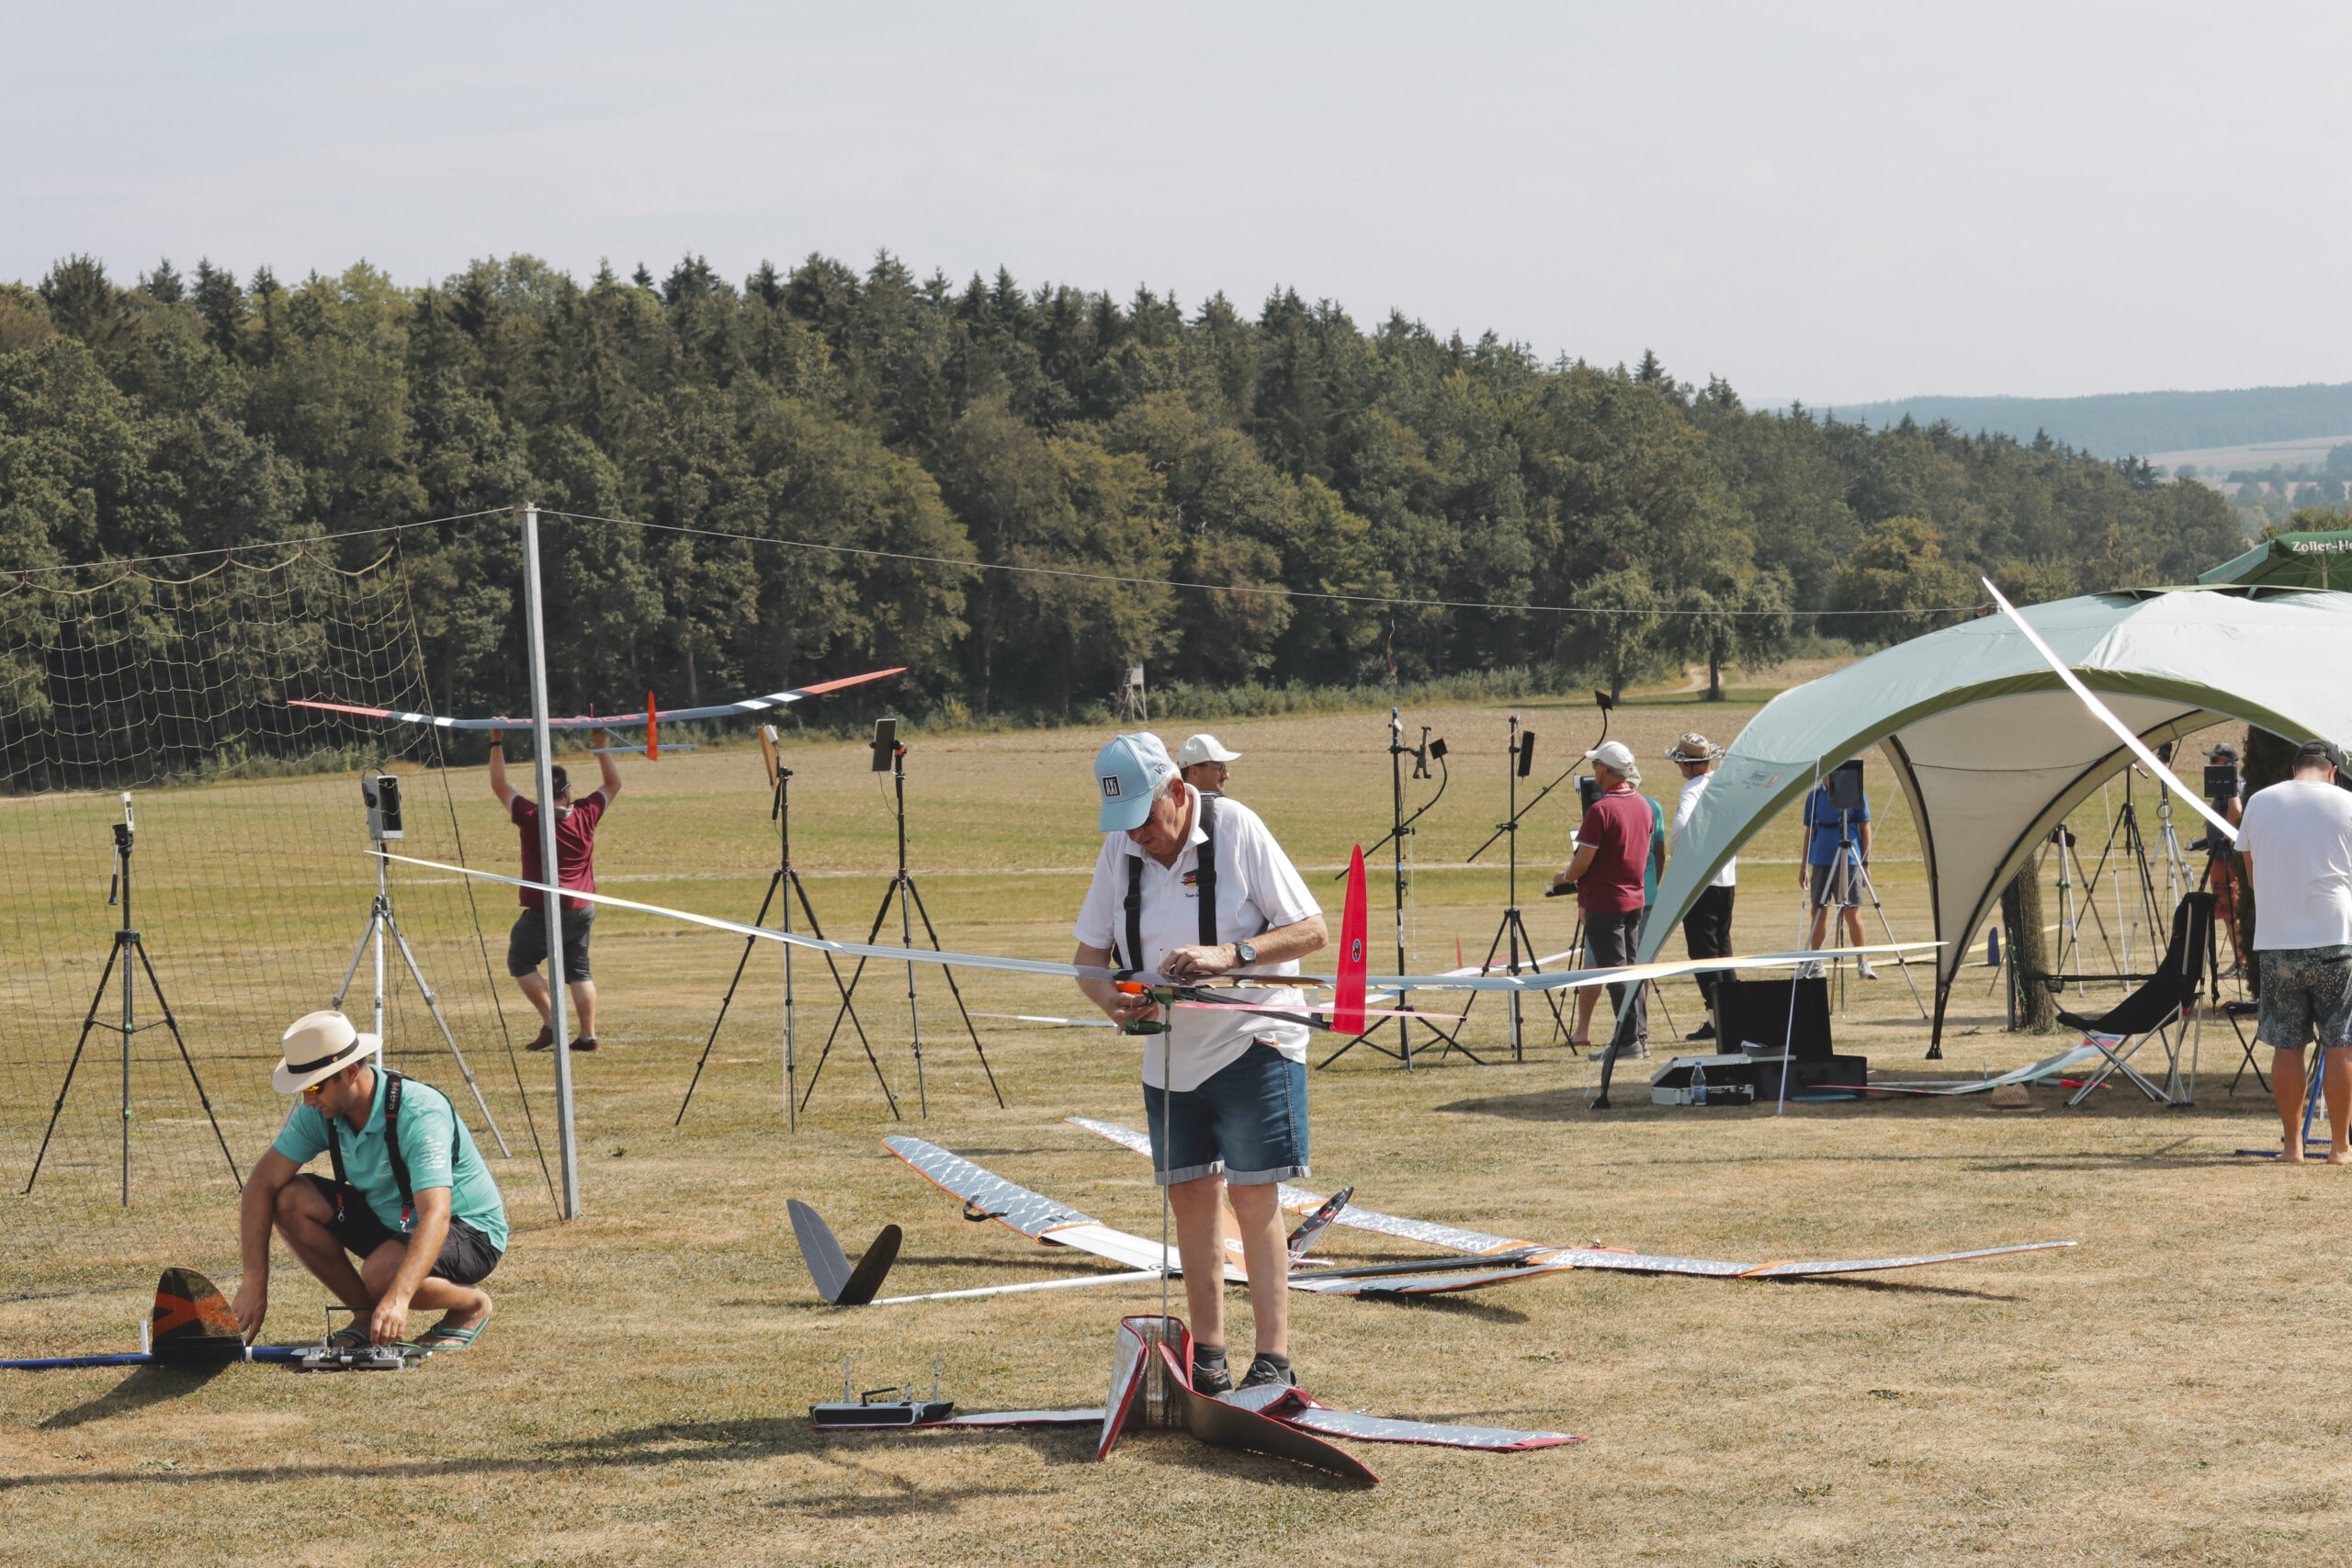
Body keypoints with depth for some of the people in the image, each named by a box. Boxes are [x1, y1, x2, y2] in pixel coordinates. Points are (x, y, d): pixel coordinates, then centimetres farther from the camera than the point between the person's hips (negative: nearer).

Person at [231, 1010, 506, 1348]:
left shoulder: (420, 1114, -32)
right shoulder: (320, 1111, -12)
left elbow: (435, 1216, -42)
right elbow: (262, 1184, -9)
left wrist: (398, 1297, -56)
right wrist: (255, 1282, -19)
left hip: (469, 1230, -7)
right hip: (389, 1218, 7)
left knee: (383, 1273, -35)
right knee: (291, 1201, -13)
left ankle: (471, 1303, -3)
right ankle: (367, 1315, 2)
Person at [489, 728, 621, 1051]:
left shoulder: (530, 818, -11)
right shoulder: (586, 816, -3)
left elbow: (499, 786, 0)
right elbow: (613, 785, 12)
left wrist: (497, 744, 3)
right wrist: (602, 748, 16)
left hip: (542, 912, -4)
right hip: (582, 911, 4)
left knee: (521, 962, 11)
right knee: (578, 970, 12)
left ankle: (551, 1021, -1)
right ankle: (588, 1034, 5)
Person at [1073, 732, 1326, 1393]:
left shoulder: (1236, 830, -14)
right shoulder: (1120, 849, 0)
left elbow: (1311, 930, -13)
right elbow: (1089, 953, 5)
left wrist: (1230, 954, -28)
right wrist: (1110, 997, -18)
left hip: (1252, 1038, -5)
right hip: (1170, 1047, 5)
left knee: (1254, 1197, -9)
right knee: (1190, 1196, 7)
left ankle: (1274, 1360, -8)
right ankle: (1208, 1357, 14)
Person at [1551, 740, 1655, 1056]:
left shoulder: (1601, 810, -18)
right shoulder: (1645, 806, 6)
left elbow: (1582, 864, -17)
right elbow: (1656, 853, 17)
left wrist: (1564, 878, 2)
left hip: (1603, 903, -7)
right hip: (1636, 898, 7)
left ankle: (1629, 1041, -5)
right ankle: (1641, 1036, 14)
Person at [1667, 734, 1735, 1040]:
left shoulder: (1694, 789, -13)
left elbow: (1683, 823, -29)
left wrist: (1674, 848, -11)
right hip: (1727, 877, 7)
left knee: (1702, 948, -4)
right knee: (1723, 945, 15)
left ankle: (1716, 1017, -9)